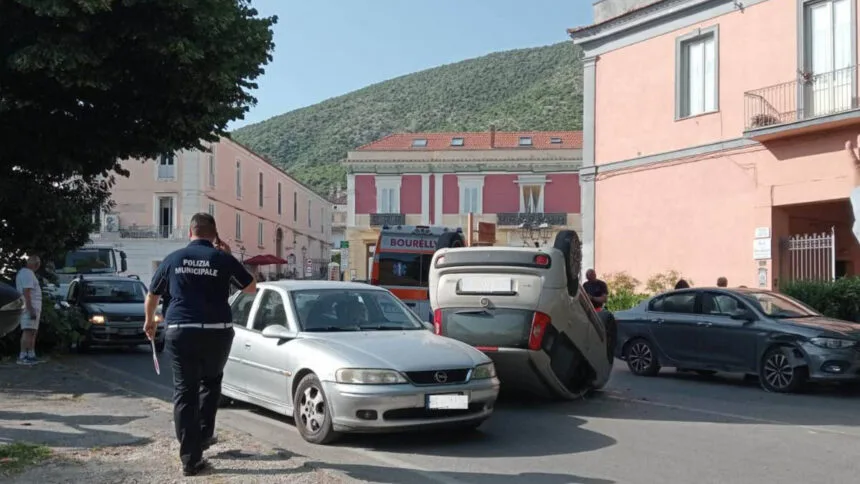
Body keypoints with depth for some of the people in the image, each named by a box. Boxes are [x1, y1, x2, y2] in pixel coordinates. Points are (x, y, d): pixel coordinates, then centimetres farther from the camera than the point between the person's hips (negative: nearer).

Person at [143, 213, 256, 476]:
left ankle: (190, 459, 2)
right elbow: (252, 287, 12)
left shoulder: (173, 259, 8)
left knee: (185, 391, 5)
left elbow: (152, 295, 20)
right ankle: (204, 435, 27)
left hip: (180, 332, 1)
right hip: (216, 332, -1)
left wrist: (150, 321, 38)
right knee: (210, 382, 25)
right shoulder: (222, 259, 0)